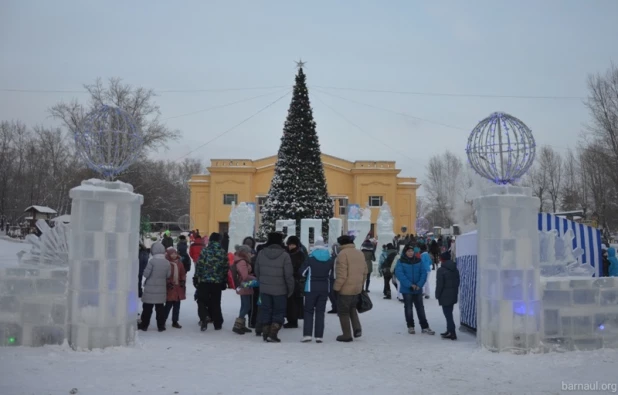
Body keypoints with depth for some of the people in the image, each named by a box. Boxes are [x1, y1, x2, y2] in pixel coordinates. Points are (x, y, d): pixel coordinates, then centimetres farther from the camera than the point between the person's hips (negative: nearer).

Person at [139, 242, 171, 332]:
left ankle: (144, 325, 11)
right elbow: (168, 275, 4)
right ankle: (161, 326, 12)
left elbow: (146, 274, -12)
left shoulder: (152, 261, -15)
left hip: (150, 288, -3)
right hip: (161, 289, 4)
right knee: (160, 308, 10)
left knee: (147, 308, 6)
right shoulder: (167, 263, -1)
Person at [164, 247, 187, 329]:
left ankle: (175, 321, 21)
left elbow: (183, 274, 14)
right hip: (170, 288, -6)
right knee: (168, 305, -4)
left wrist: (183, 281, 1)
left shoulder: (179, 263, 8)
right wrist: (168, 283, -18)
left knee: (177, 305, 11)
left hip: (178, 288, 6)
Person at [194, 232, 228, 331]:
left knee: (202, 301, 8)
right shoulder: (223, 253, 2)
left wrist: (196, 278, 0)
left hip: (204, 281, -2)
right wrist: (224, 281, 14)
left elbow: (199, 265, -8)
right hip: (217, 282, 2)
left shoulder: (205, 251, -6)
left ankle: (204, 318, -14)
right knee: (216, 303, 12)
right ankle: (217, 324, 15)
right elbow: (226, 268, 5)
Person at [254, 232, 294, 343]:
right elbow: (288, 275, -13)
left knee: (265, 310, 14)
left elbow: (257, 271, 6)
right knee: (279, 312, 8)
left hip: (264, 289, 3)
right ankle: (273, 334, -1)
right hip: (280, 290, -3)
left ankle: (265, 334, 17)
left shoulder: (261, 253, -2)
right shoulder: (284, 255, -14)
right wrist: (290, 289, 0)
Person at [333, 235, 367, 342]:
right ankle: (357, 328, 12)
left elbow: (342, 274, -20)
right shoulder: (360, 254, 9)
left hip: (345, 289, -7)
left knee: (343, 312, 6)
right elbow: (364, 272, 14)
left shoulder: (342, 254, -15)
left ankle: (347, 335, 10)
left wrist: (336, 288, -12)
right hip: (357, 289, 7)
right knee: (352, 308, 26)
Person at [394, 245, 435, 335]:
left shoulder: (418, 261, 1)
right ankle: (410, 326, 19)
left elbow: (424, 273, -1)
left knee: (420, 308, 7)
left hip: (418, 289, 2)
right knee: (408, 308, 8)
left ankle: (425, 327, 13)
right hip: (406, 289, -2)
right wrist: (410, 285, -23)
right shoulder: (401, 262, -7)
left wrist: (419, 284, -16)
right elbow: (399, 274, -16)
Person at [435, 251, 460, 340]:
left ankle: (452, 333, -8)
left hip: (445, 296, -8)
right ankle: (449, 331, 25)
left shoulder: (441, 270, -14)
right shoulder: (455, 269, 9)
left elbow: (439, 285, -15)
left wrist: (437, 295, -4)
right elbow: (457, 282, 13)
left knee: (448, 315, -5)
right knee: (449, 314, 17)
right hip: (453, 295, 8)